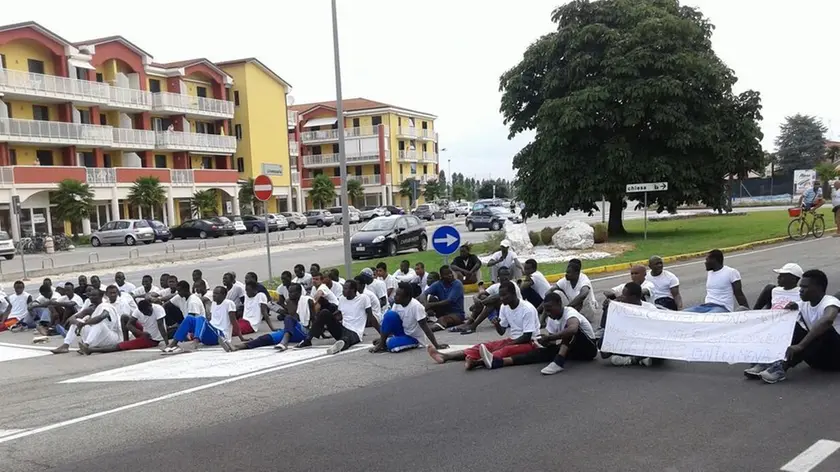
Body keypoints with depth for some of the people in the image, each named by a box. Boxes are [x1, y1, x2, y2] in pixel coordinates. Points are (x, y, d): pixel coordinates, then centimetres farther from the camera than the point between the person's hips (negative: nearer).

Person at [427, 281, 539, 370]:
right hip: (511, 340, 7)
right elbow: (501, 332, 6)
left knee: (507, 350, -36)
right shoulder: (504, 307, 4)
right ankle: (445, 356, -28)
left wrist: (509, 344, -20)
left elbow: (527, 337, -19)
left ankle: (477, 361, -64)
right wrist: (497, 325, -15)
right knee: (485, 346, -12)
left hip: (528, 343, -7)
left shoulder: (528, 309, -18)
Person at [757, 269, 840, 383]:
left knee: (825, 329, -33)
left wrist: (800, 345, -47)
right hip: (819, 358, 7)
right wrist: (792, 310, -16)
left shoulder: (830, 302, -18)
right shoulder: (804, 305, 4)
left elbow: (827, 320, -41)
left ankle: (783, 367, -39)